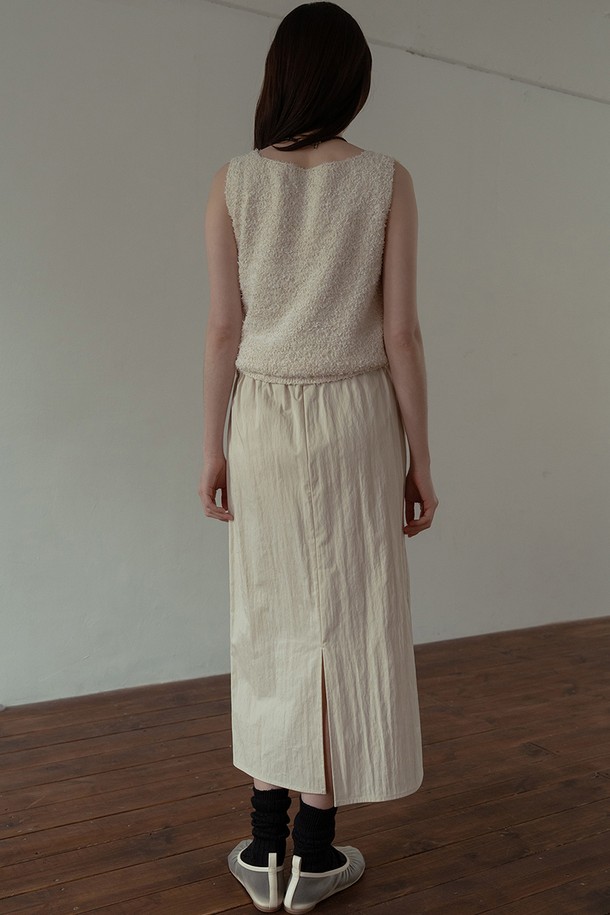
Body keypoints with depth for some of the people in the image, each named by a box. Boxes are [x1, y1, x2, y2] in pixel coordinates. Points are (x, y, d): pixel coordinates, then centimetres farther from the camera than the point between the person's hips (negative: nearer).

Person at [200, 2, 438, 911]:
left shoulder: (234, 182, -1)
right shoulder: (389, 181, -4)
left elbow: (225, 329, -3)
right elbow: (401, 334, -7)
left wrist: (213, 447, 6)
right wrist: (420, 461, -1)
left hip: (265, 426, 2)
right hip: (355, 426, -1)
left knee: (271, 625, 11)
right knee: (347, 626, 6)